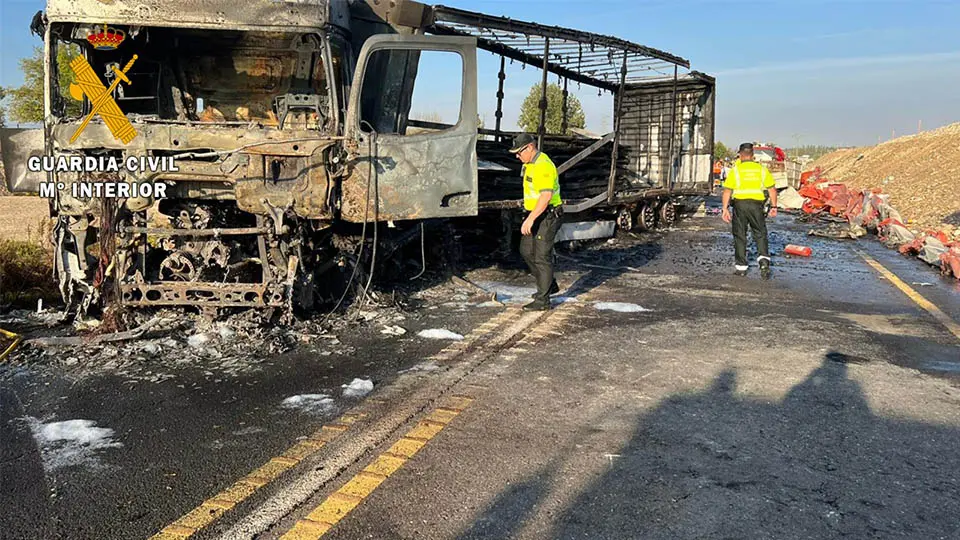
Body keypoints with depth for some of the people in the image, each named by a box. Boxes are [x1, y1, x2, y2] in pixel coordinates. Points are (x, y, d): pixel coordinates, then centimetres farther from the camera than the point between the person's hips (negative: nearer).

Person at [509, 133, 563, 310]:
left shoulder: (543, 166, -22)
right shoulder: (531, 164, 11)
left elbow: (546, 196, -30)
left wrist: (530, 219, -31)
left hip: (547, 216, -10)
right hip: (537, 215, 10)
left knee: (542, 256, -6)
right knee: (526, 251, 15)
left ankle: (543, 300, 3)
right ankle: (550, 285, 27)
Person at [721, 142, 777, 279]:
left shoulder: (735, 169, 0)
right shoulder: (761, 169, 6)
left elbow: (727, 191, -6)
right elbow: (772, 189, 5)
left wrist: (725, 209, -4)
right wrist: (774, 207, 11)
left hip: (740, 204, -1)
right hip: (756, 205, 1)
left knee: (740, 236, 7)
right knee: (760, 234, 9)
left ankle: (741, 267, 11)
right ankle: (764, 259, -12)